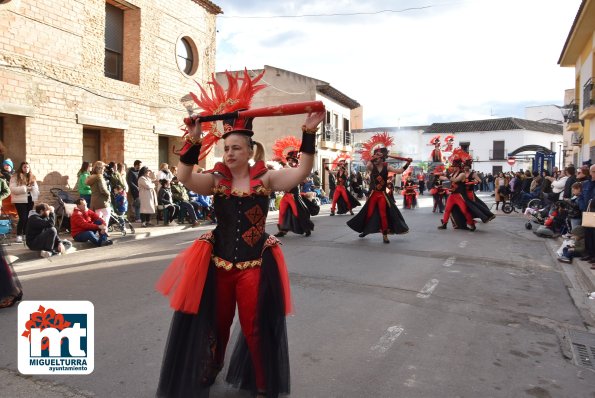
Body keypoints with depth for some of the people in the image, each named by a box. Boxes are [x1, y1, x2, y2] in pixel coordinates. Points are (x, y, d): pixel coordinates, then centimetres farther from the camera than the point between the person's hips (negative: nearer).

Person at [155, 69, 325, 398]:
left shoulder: (265, 178, -5)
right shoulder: (216, 180, -1)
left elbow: (301, 172, -17)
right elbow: (184, 177, -16)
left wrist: (309, 134, -27)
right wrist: (194, 142, -27)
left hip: (255, 265, -2)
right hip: (217, 263, 2)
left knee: (257, 328, 10)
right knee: (214, 324, 18)